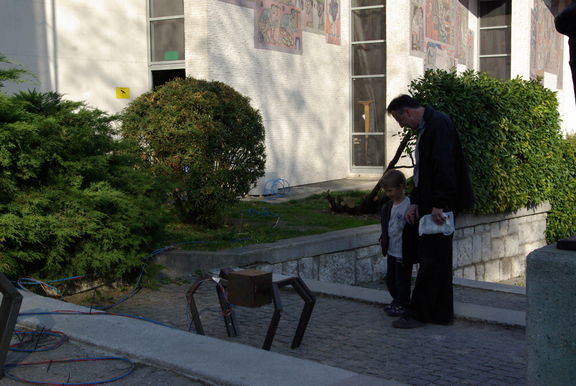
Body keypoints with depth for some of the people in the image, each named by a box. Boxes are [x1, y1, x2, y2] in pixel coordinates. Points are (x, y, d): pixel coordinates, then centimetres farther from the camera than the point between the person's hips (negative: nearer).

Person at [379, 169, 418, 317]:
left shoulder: (409, 206, -18)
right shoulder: (388, 206, 6)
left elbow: (413, 229, -18)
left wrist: (410, 252, -19)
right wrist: (383, 239, 9)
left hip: (403, 253, -8)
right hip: (391, 251, 8)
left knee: (402, 280, 4)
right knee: (390, 278, 17)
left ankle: (402, 305, 17)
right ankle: (396, 301, 32)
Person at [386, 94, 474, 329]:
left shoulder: (438, 124, -15)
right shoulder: (424, 127, 18)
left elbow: (444, 167, -23)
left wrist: (438, 204, -23)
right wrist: (415, 202, 12)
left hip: (440, 206, -11)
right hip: (431, 204, 11)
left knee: (431, 260, -4)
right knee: (438, 259, 13)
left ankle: (418, 314, 2)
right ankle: (442, 313, 20)